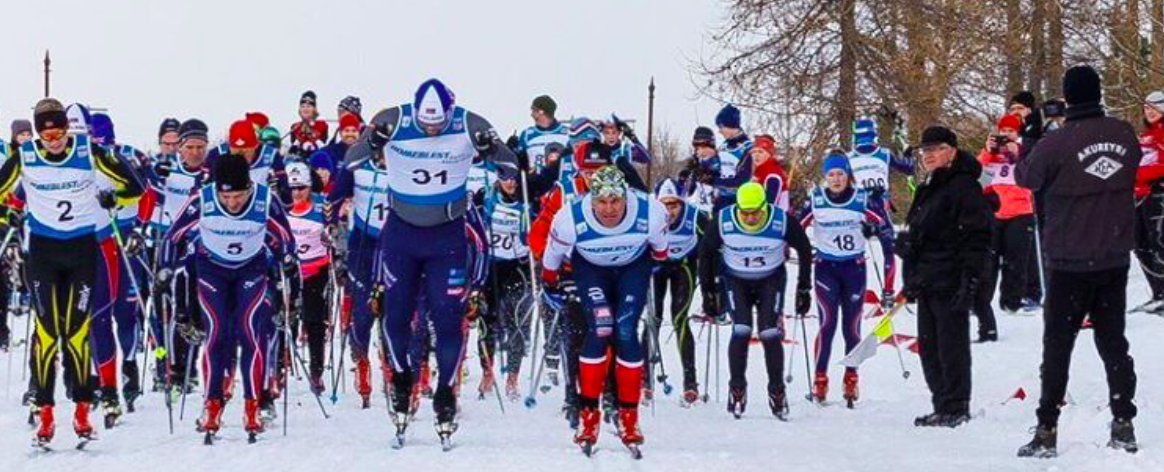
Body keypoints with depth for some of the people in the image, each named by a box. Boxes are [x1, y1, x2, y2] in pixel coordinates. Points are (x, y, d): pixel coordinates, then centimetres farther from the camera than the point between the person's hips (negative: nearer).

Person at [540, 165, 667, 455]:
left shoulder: (650, 213, -32)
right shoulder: (571, 219, -33)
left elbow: (659, 245, -6)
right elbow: (553, 252, -10)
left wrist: (659, 260, 12)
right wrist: (548, 281, 6)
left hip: (634, 266, 1)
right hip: (590, 267, -1)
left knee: (625, 333, -11)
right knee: (599, 331, -17)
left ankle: (629, 417, 0)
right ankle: (588, 415, -8)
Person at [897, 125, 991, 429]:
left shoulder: (964, 187, -10)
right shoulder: (928, 190, 19)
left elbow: (977, 237, -16)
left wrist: (969, 280, -22)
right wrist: (911, 279, 24)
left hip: (950, 284, -10)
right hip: (927, 283, 10)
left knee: (951, 346, -5)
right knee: (929, 347, 11)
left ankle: (956, 408, 1)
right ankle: (942, 406, 18)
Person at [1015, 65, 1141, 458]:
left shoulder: (1058, 142, -18)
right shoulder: (1124, 134, -4)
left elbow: (1026, 177, -2)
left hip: (1070, 263, -4)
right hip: (1115, 259, 4)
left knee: (1058, 344, 4)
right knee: (1113, 341, 13)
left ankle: (1047, 431, 3)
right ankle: (1123, 427, 11)